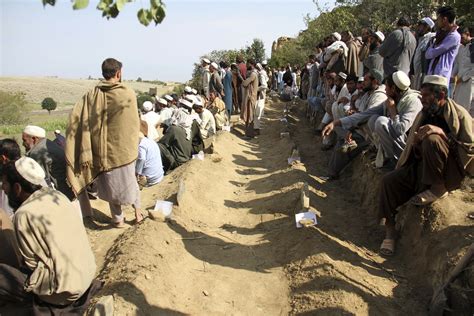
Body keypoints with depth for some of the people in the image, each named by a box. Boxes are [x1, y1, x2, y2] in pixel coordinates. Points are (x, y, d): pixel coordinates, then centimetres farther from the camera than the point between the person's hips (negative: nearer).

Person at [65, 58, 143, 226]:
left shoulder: (92, 94, -5)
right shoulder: (128, 94, -13)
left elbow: (75, 117, -14)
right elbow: (134, 124, -7)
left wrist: (85, 152, -13)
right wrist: (133, 147, 8)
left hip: (102, 151, 2)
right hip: (122, 148, -2)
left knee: (110, 183, 18)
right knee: (127, 180, 21)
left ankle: (118, 219, 28)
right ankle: (138, 211, 30)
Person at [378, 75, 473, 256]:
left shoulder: (459, 114, -5)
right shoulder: (423, 115, 12)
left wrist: (442, 133, -24)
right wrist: (416, 144, -6)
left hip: (450, 173, -6)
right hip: (421, 168, 6)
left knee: (431, 140, -32)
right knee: (389, 181, -17)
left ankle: (438, 189, -18)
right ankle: (390, 231, -10)